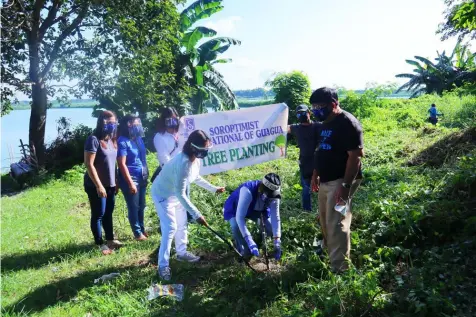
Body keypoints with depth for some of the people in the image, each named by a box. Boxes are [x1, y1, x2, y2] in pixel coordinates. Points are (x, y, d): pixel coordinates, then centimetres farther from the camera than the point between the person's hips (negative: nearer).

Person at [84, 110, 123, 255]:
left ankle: (110, 239, 32)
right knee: (98, 215, 5)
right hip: (96, 186, -7)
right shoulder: (94, 140, -17)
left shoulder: (111, 140, 7)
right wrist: (98, 185, -21)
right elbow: (89, 164, -19)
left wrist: (115, 182, 13)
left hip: (110, 184, 7)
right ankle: (100, 244, 17)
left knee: (109, 213, 18)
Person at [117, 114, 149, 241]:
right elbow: (122, 164, -18)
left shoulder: (138, 138, 8)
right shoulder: (123, 142, -15)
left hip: (141, 178, 7)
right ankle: (137, 232, 18)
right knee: (133, 207, 5)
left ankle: (142, 229, 32)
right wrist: (130, 183, -20)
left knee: (141, 206, 16)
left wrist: (146, 175, 14)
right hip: (130, 179, -7)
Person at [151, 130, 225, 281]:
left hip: (176, 193, 9)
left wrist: (214, 189, 9)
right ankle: (163, 265, -1)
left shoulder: (195, 159, -11)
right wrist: (197, 215, -35)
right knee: (170, 228, -12)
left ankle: (182, 252, 37)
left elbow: (196, 178, 10)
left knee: (182, 223, 18)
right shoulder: (183, 163, -39)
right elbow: (180, 194, -36)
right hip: (163, 195, -9)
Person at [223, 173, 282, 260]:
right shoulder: (248, 191, -43)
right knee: (236, 226, -34)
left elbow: (275, 218, -25)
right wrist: (250, 242, -49)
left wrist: (277, 242, -34)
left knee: (272, 229, -15)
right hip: (235, 209, -4)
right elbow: (239, 217, -45)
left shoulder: (273, 195, -26)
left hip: (256, 210, 4)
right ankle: (244, 250, -5)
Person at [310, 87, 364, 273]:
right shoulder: (326, 124, 12)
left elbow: (355, 156, -22)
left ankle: (339, 268, 3)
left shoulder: (348, 124, -17)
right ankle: (328, 253, 37)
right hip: (326, 181, 9)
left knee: (337, 224, -7)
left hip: (340, 181, -9)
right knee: (325, 221, 18)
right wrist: (315, 175, 20)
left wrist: (346, 185, -26)